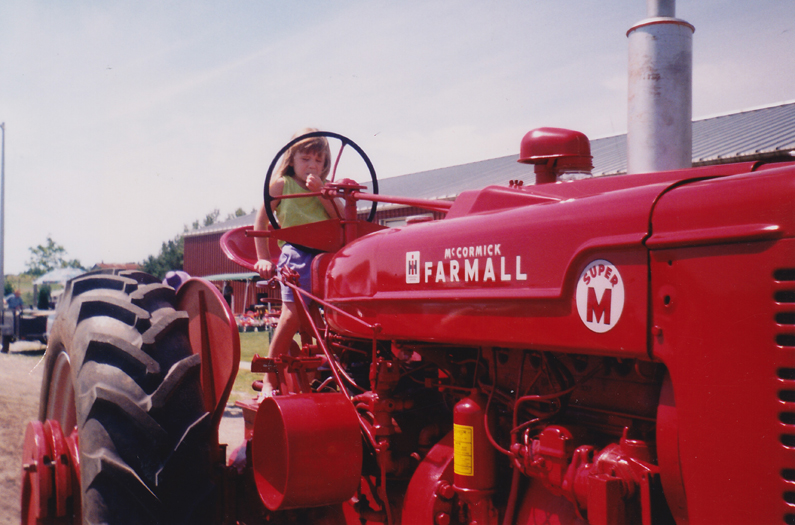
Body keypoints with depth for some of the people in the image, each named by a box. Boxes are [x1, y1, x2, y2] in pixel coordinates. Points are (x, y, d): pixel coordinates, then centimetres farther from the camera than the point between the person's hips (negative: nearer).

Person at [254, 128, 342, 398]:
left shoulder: (326, 188, 20)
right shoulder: (282, 184, 10)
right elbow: (261, 220, 10)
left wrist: (320, 191, -4)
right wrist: (263, 258, 4)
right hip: (296, 252, -4)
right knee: (293, 313, -18)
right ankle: (269, 381, -9)